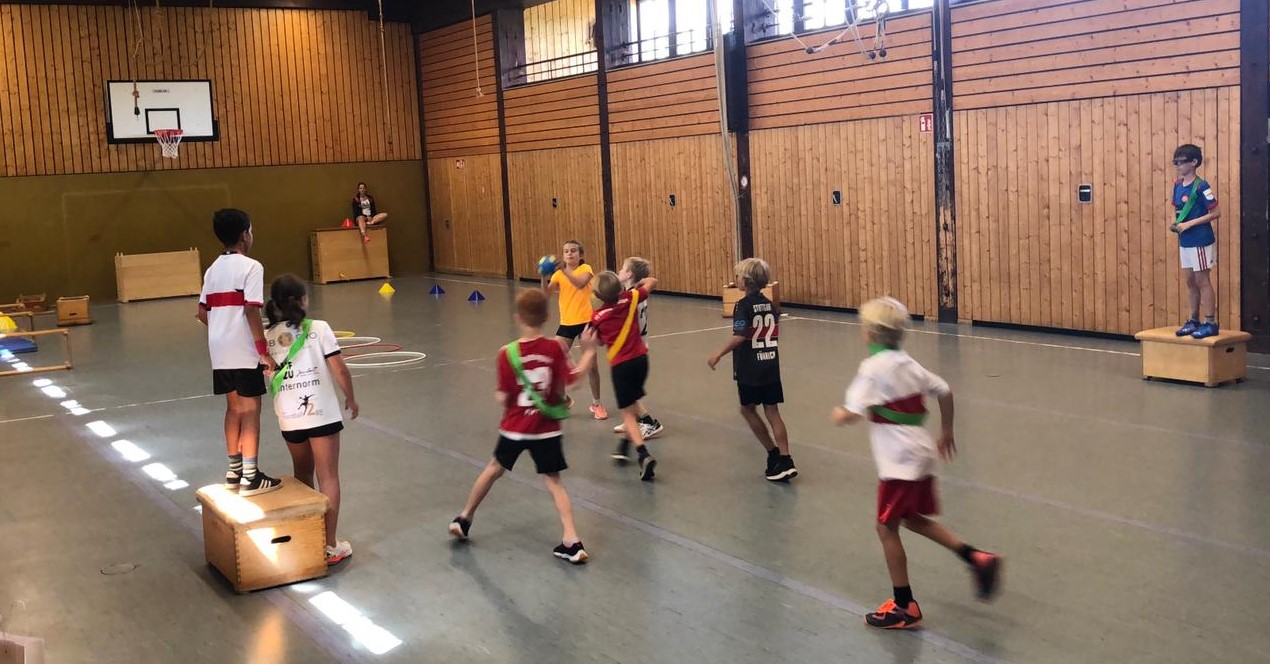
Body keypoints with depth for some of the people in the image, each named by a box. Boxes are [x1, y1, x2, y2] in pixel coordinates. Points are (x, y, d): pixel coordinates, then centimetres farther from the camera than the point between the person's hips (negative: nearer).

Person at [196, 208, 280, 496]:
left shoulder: (213, 269, 12)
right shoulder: (250, 267, -11)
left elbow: (202, 313, 12)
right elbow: (251, 311, -18)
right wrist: (264, 351, -15)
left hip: (220, 351, 7)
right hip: (243, 351, -7)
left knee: (234, 407, 17)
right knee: (250, 409, 0)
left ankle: (234, 471, 24)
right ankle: (250, 477, 2)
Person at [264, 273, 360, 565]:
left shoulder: (267, 337, 1)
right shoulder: (318, 329, -8)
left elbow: (266, 376, 3)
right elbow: (339, 370, -8)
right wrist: (351, 399, 6)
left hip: (288, 419, 3)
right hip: (322, 414, -3)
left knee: (302, 476, 22)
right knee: (328, 478, 4)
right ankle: (330, 546, 4)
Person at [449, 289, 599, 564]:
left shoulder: (507, 353, -13)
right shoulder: (555, 348, -12)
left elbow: (503, 398, -11)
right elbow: (567, 383, -11)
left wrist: (499, 396, 13)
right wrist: (588, 351, -1)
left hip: (514, 427, 0)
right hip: (547, 428, 0)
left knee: (494, 469, 22)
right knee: (553, 481, 7)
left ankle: (464, 519, 38)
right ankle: (572, 541, -4)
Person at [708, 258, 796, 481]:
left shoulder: (743, 305, -12)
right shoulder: (770, 305, 7)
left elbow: (739, 336, -21)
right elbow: (775, 335, 11)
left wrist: (718, 355, -12)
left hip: (749, 370, -6)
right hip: (771, 367, 6)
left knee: (748, 409, 12)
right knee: (772, 412, 6)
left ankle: (774, 455, 12)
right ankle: (785, 461, 1)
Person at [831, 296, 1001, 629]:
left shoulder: (873, 368, -15)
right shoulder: (907, 363, 9)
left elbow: (851, 414, -23)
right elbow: (944, 392, 14)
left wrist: (837, 415, 0)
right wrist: (946, 432, 25)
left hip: (899, 461, -9)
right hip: (921, 454, 9)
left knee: (887, 528, 4)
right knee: (913, 519, 22)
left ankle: (904, 607, 11)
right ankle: (977, 558, 13)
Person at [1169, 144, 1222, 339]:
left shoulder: (1201, 186, -15)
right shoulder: (1177, 185, 6)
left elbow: (1216, 213, -16)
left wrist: (1189, 224, -20)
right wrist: (1174, 223, -2)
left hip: (1201, 241, -7)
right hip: (1185, 242, 7)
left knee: (1202, 281, -2)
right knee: (1190, 282, 13)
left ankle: (1211, 323, 5)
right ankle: (1193, 321, 22)